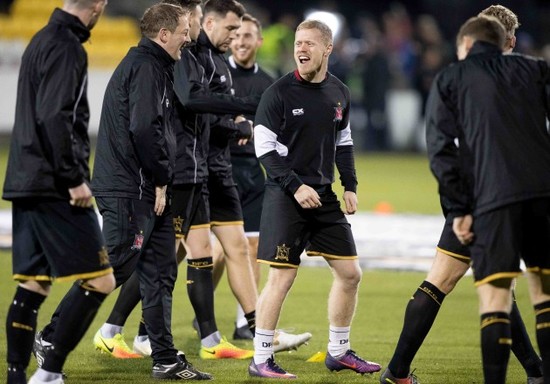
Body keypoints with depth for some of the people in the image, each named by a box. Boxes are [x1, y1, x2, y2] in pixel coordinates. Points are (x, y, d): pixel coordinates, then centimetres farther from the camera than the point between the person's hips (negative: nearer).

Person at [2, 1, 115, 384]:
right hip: (55, 188, -10)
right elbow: (54, 118, -22)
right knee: (99, 280, -5)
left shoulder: (42, 41, 17)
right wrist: (75, 179, -18)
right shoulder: (67, 49, -13)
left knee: (32, 286, 10)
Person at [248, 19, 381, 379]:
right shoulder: (279, 92, -9)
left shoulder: (339, 93, 8)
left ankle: (339, 351, 22)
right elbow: (265, 147, -10)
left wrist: (350, 187, 10)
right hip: (285, 197, -6)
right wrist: (295, 186, -18)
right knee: (282, 278, -7)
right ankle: (261, 360, 2)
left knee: (350, 273, 7)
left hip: (324, 196, 6)